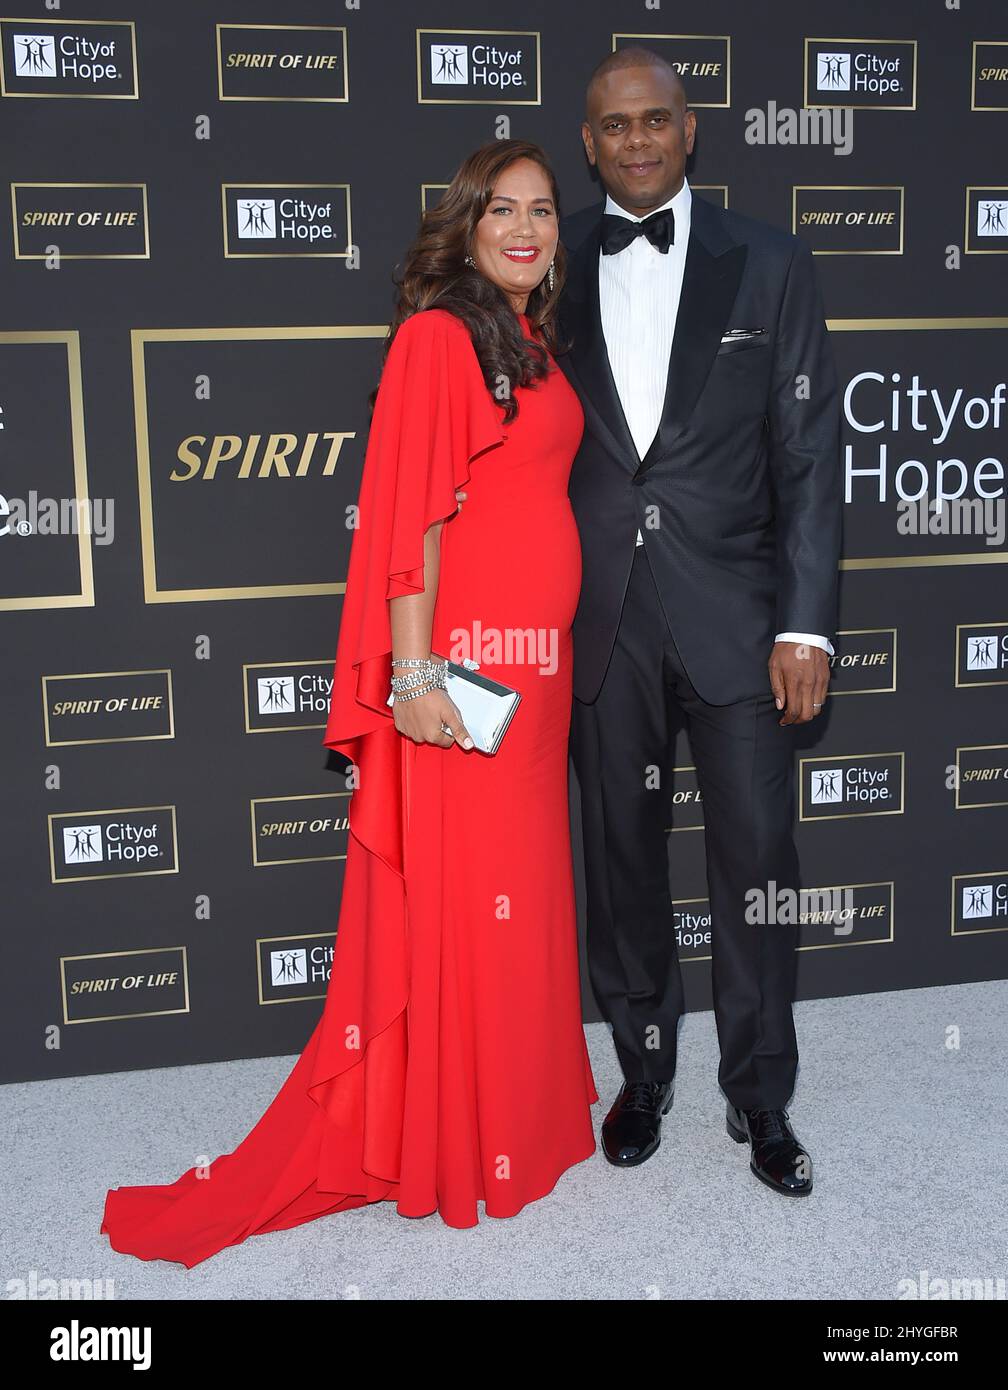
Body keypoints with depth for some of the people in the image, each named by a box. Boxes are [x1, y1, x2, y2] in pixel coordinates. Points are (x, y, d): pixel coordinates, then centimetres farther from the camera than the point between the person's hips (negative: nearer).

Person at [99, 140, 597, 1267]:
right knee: (449, 902, 1)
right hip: (461, 665, -8)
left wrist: (559, 649, 15)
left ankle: (517, 1111, 30)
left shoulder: (533, 343, 17)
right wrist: (416, 674, -20)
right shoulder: (437, 335, -9)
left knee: (522, 895, 15)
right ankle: (438, 1145, 16)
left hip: (536, 665, 8)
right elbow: (411, 516, -15)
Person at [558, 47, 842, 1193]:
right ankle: (643, 1072, 31)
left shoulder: (767, 264, 2)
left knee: (756, 858, 4)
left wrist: (804, 626, -7)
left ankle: (759, 1097, 22)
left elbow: (808, 455, 0)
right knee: (622, 858, 11)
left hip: (734, 614, -1)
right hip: (599, 620, 1)